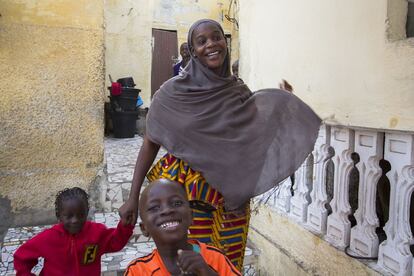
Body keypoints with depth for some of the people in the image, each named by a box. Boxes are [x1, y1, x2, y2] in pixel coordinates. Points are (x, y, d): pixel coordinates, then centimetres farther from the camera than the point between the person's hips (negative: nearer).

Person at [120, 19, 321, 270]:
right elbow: (150, 144, -3)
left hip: (232, 196, 3)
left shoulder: (240, 91, 2)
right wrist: (133, 197, -4)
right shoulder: (173, 92, -8)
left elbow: (257, 139, 8)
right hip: (187, 194, -3)